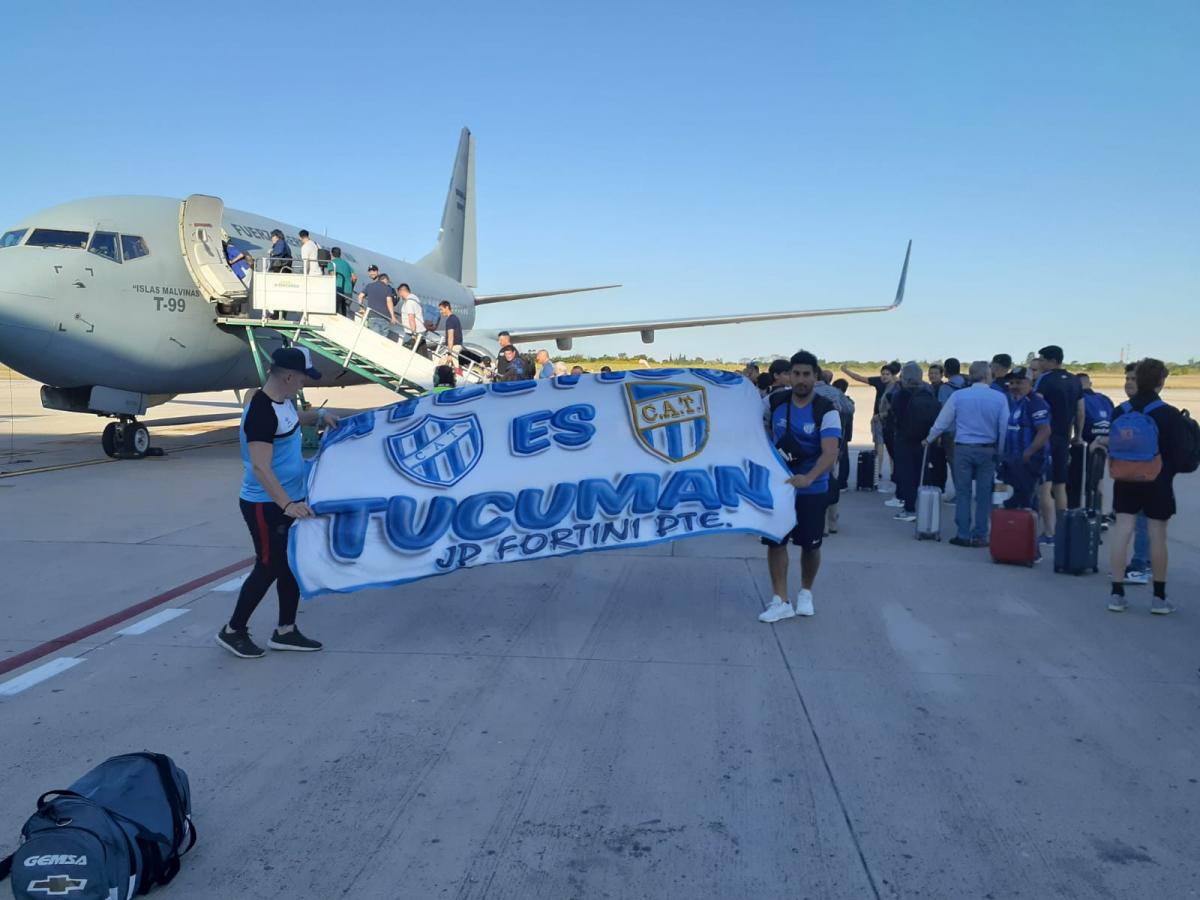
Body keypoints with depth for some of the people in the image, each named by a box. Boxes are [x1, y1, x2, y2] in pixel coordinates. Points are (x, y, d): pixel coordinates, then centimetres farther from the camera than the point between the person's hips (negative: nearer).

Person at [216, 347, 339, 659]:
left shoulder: (283, 400, 4)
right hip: (266, 506, -9)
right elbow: (260, 467, -31)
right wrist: (286, 504, -38)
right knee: (268, 568, 1)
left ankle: (286, 632, 25)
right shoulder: (261, 412, -25)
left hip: (289, 501, 9)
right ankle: (233, 631, 19)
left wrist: (319, 415, 12)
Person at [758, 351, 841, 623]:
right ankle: (780, 600, 6)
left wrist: (808, 478, -42)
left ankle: (805, 593, 32)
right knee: (775, 540, -2)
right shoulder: (776, 404, -2)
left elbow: (830, 453, -27)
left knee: (810, 545, 8)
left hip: (812, 489, -3)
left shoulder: (826, 411, -15)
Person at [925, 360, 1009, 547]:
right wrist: (1001, 452, 9)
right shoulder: (999, 398, -4)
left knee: (963, 493, 7)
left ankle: (963, 535, 9)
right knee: (984, 494, 7)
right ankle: (979, 536, 10)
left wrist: (928, 440, 19)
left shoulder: (958, 396, -2)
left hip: (963, 449, 0)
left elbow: (942, 422, 4)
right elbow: (1004, 429, -2)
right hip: (988, 451, 0)